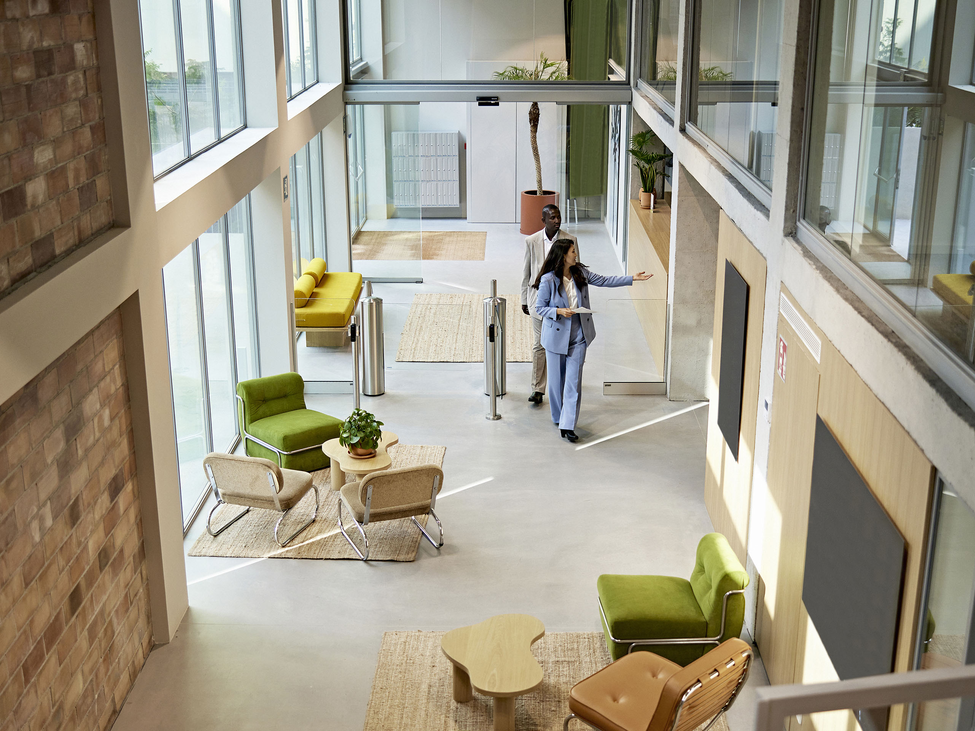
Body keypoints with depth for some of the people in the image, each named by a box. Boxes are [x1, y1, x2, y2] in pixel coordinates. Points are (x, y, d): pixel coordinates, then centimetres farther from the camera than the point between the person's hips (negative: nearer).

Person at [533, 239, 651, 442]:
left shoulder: (580, 272, 1)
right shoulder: (548, 280, -14)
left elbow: (604, 281, 10)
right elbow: (539, 307, -7)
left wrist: (632, 279, 6)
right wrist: (559, 312, -24)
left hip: (578, 337, 4)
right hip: (556, 336, -3)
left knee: (574, 380, -3)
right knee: (556, 379, 10)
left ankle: (567, 426, -3)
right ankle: (558, 417, 31)